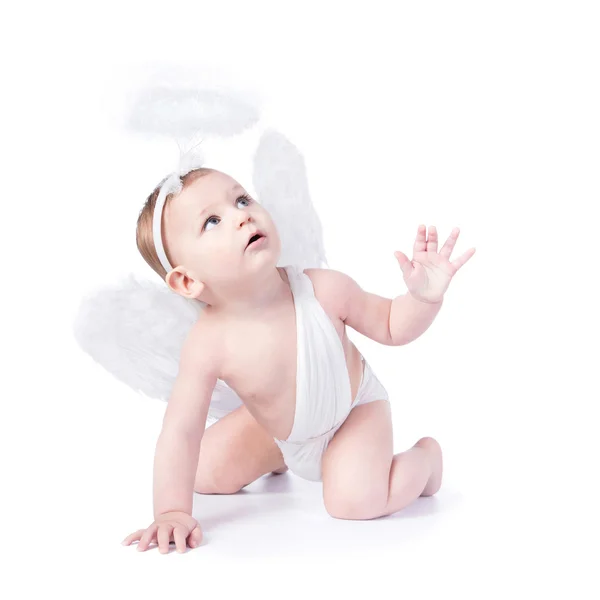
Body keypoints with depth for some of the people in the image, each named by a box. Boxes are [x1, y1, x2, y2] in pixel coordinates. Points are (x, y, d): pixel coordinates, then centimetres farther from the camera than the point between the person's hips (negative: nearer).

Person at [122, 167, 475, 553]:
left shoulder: (325, 290, -33)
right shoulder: (209, 344, -33)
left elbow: (391, 326, -16)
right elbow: (181, 432, -27)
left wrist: (425, 296, -36)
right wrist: (173, 511, -33)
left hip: (356, 409, -2)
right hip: (278, 430, 3)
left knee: (355, 501, -26)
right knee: (202, 475, 4)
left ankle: (426, 454, 5)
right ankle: (275, 460, 33)